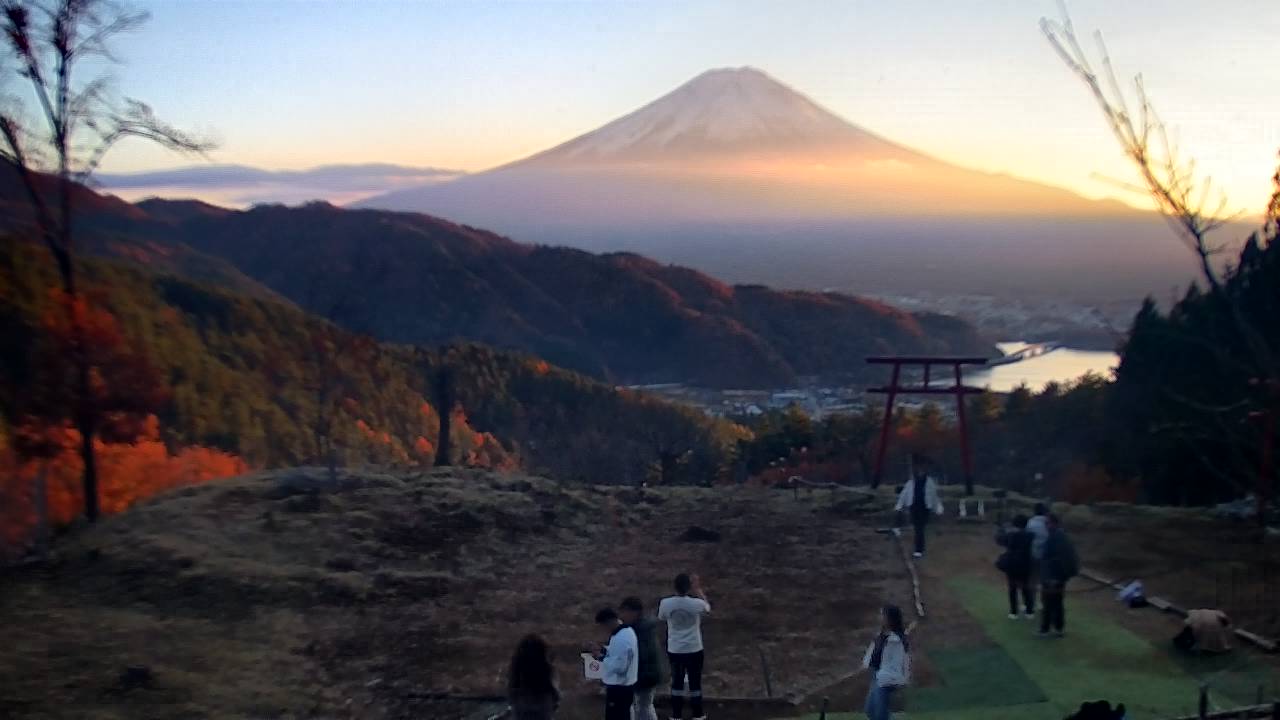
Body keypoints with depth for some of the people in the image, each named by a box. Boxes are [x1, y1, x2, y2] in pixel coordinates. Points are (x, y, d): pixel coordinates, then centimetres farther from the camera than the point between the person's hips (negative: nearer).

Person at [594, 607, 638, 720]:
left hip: (619, 688, -10)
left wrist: (602, 658, -18)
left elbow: (619, 666, -27)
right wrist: (604, 651, 8)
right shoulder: (626, 632, 7)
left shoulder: (621, 639, -25)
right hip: (624, 686, 10)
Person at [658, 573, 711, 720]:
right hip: (694, 650, -1)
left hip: (674, 650, 1)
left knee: (677, 682, 13)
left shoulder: (665, 603, -13)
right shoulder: (697, 603, -17)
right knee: (695, 682, 13)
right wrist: (699, 591, 17)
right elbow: (708, 607, 9)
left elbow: (661, 618, 9)